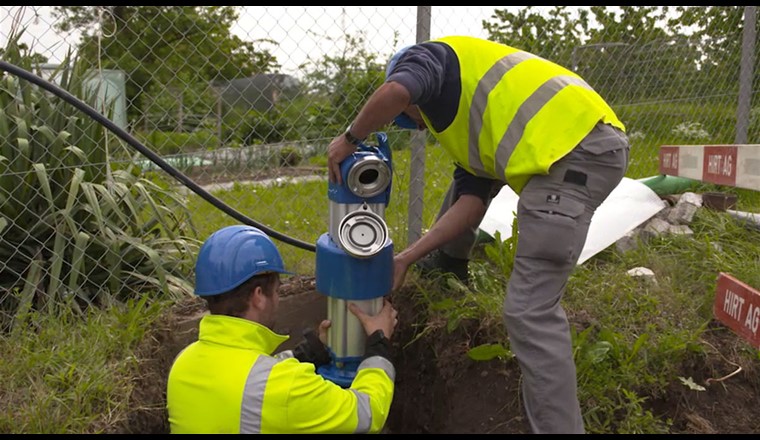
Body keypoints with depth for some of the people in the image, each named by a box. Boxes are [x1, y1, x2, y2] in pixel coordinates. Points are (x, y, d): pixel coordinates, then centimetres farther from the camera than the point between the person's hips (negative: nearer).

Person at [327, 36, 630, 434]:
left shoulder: (429, 56, 12)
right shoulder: (466, 119, 33)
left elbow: (394, 92, -15)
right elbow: (471, 204, 22)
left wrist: (349, 139, 3)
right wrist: (406, 258, 21)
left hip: (576, 150, -10)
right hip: (579, 146, 10)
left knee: (529, 311, -8)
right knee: (467, 172, 31)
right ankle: (449, 260, 51)